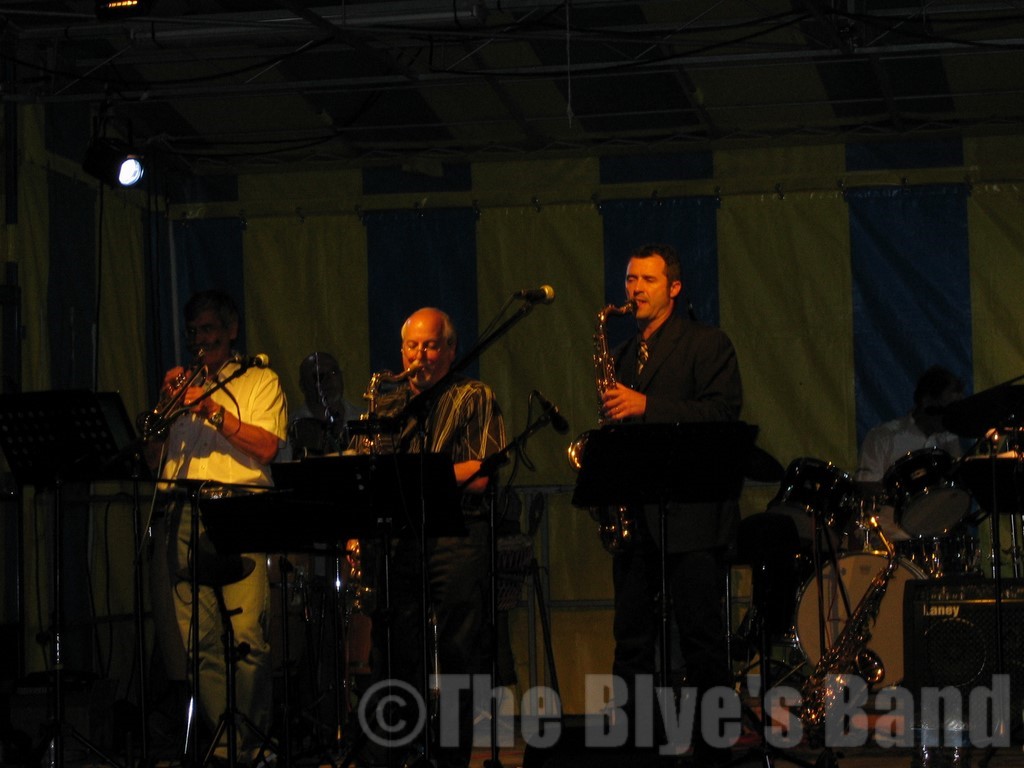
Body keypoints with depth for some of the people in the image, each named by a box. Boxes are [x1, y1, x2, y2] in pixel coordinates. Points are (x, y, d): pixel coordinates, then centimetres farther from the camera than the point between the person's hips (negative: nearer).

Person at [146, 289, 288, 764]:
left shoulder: (260, 382, 14)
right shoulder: (182, 385, 25)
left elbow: (267, 447, -1)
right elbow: (153, 457, 17)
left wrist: (213, 411, -8)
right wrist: (167, 404, 4)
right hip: (179, 516, 4)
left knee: (246, 635, -14)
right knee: (192, 639, -6)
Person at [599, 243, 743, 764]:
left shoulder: (707, 344, 0)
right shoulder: (625, 355, 21)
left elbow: (725, 409, -13)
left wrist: (646, 406, -17)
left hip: (691, 513, -6)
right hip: (636, 513, 6)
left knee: (702, 638, -6)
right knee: (631, 638, 5)